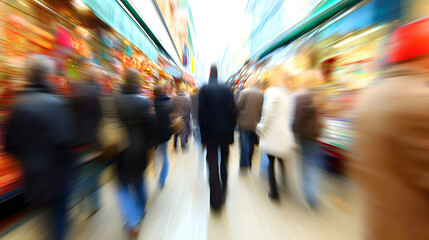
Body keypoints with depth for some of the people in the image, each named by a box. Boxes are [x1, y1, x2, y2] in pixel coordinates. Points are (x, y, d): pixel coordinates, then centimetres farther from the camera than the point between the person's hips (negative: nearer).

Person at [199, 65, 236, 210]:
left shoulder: (204, 90, -4)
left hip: (211, 133, -2)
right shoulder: (227, 90, 0)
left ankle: (216, 201, 15)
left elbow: (200, 113, -8)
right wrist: (231, 131, 6)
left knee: (212, 165, 7)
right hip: (225, 132, 3)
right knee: (224, 162, 21)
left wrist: (203, 135, -1)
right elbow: (233, 112, -2)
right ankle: (223, 192, 39)